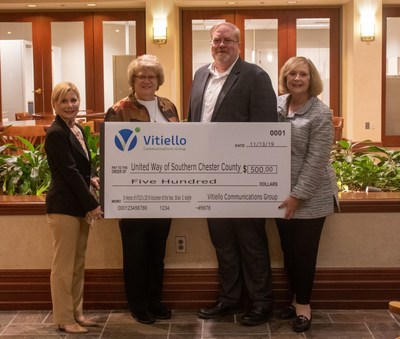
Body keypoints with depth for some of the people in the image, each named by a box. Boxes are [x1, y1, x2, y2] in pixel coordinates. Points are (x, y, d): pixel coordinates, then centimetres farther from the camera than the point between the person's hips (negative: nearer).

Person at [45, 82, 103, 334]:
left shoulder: (77, 129, 12)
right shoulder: (56, 133, -14)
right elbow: (69, 172, -18)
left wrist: (90, 179, 1)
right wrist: (92, 204, -17)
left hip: (80, 204, 9)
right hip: (64, 205, -9)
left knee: (78, 263, 15)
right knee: (64, 265, 0)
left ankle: (77, 313, 25)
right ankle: (64, 319, 10)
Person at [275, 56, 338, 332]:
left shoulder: (320, 114, -14)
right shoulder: (277, 104, 3)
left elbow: (316, 160, -16)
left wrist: (298, 196, -16)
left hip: (311, 197, -5)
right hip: (282, 193, 5)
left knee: (304, 252, 4)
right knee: (288, 251, 13)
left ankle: (304, 304, 21)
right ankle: (297, 299, 30)